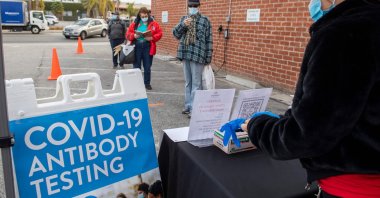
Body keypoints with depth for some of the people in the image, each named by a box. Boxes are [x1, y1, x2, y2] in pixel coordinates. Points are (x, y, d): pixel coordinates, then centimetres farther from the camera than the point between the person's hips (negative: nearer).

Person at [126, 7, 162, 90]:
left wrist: (152, 38, -17)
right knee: (136, 67, 6)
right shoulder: (134, 24, 7)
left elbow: (159, 34, -1)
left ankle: (147, 83, 19)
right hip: (137, 47, 1)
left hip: (148, 48, -1)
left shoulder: (154, 24, 3)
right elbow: (128, 34, 7)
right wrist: (134, 36, -14)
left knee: (147, 67, 7)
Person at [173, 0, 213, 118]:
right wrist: (183, 25, -12)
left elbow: (209, 40, -2)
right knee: (188, 82, 12)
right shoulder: (184, 19, 12)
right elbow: (176, 34, 7)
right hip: (185, 55, 5)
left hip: (198, 55, -5)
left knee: (196, 83, -2)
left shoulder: (205, 20, -1)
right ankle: (188, 106, 22)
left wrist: (208, 58, -6)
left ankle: (194, 108, 2)